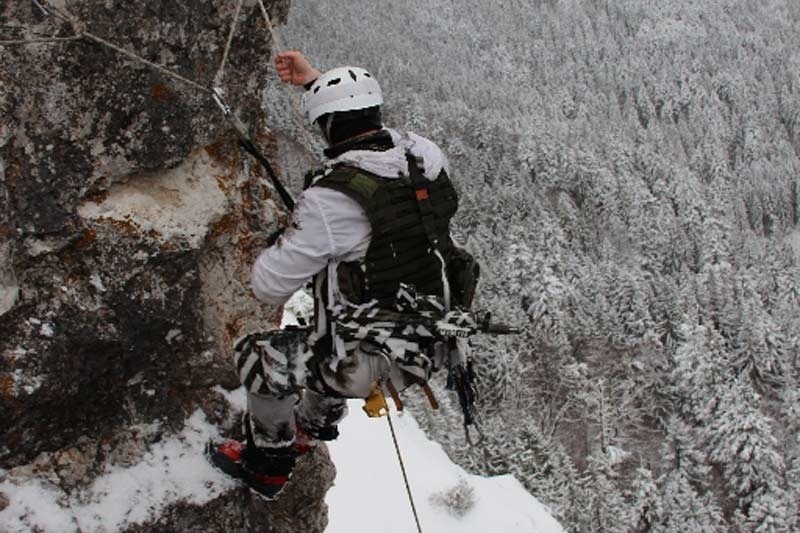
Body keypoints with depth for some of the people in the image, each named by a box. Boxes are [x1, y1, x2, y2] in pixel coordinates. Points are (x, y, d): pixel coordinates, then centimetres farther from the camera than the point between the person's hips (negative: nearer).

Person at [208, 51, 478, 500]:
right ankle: (313, 428, 59)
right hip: (430, 346, 8)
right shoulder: (425, 155, -5)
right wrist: (316, 81, 25)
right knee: (325, 335, 36)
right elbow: (368, 129, 20)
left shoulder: (331, 197, -24)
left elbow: (270, 286, -14)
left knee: (258, 354, 14)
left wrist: (282, 245, 7)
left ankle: (268, 466, 33)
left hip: (373, 362, -8)